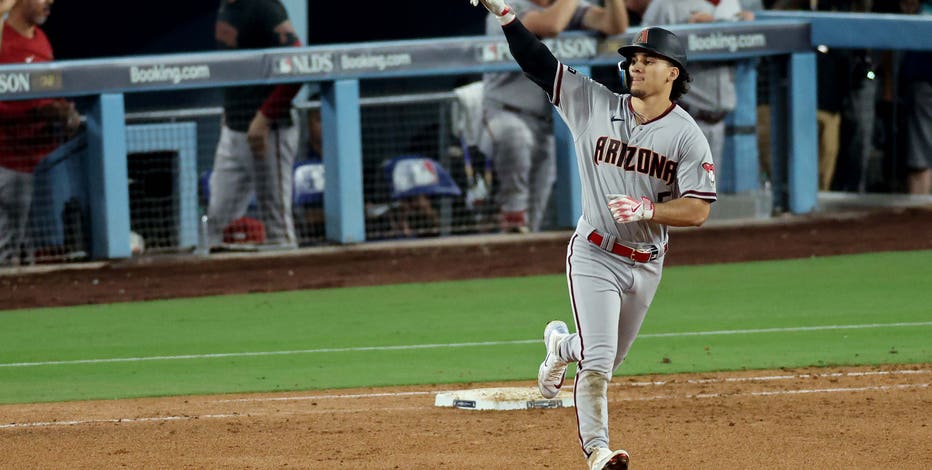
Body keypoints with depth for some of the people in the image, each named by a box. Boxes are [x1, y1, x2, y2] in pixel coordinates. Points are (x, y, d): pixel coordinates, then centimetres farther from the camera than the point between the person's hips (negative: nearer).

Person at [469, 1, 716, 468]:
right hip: (594, 257, -2)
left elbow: (697, 211, -10)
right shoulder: (595, 105, -4)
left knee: (607, 360, 20)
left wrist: (646, 209, -26)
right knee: (597, 362, -16)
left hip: (646, 265, 2)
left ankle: (561, 344, 52)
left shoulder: (687, 136, -6)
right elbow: (537, 62, -7)